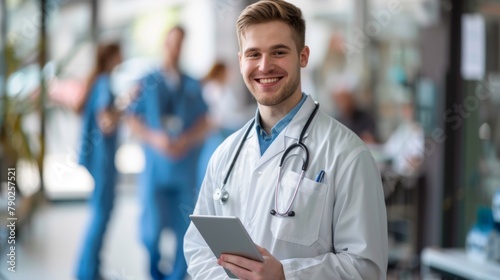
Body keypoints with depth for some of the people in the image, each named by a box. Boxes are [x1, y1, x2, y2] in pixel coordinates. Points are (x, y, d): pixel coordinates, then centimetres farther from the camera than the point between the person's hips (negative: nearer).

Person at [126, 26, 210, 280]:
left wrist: (186, 141, -13)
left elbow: (204, 124, 6)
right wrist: (154, 138, -14)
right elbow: (133, 121, 3)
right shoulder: (147, 83, 8)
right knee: (152, 228, -5)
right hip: (155, 166, -1)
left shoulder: (193, 86, 11)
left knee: (184, 228, 0)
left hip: (185, 167, 2)